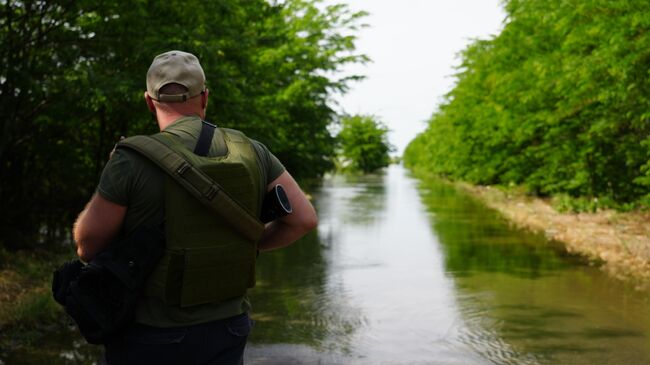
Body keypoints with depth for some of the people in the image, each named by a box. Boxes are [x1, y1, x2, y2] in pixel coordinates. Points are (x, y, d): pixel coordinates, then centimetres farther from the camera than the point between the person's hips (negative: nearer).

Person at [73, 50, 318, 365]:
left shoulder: (132, 161, -15)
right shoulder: (250, 153, -3)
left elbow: (88, 247, -8)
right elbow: (304, 218, -1)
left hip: (150, 335, -3)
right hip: (226, 330, 3)